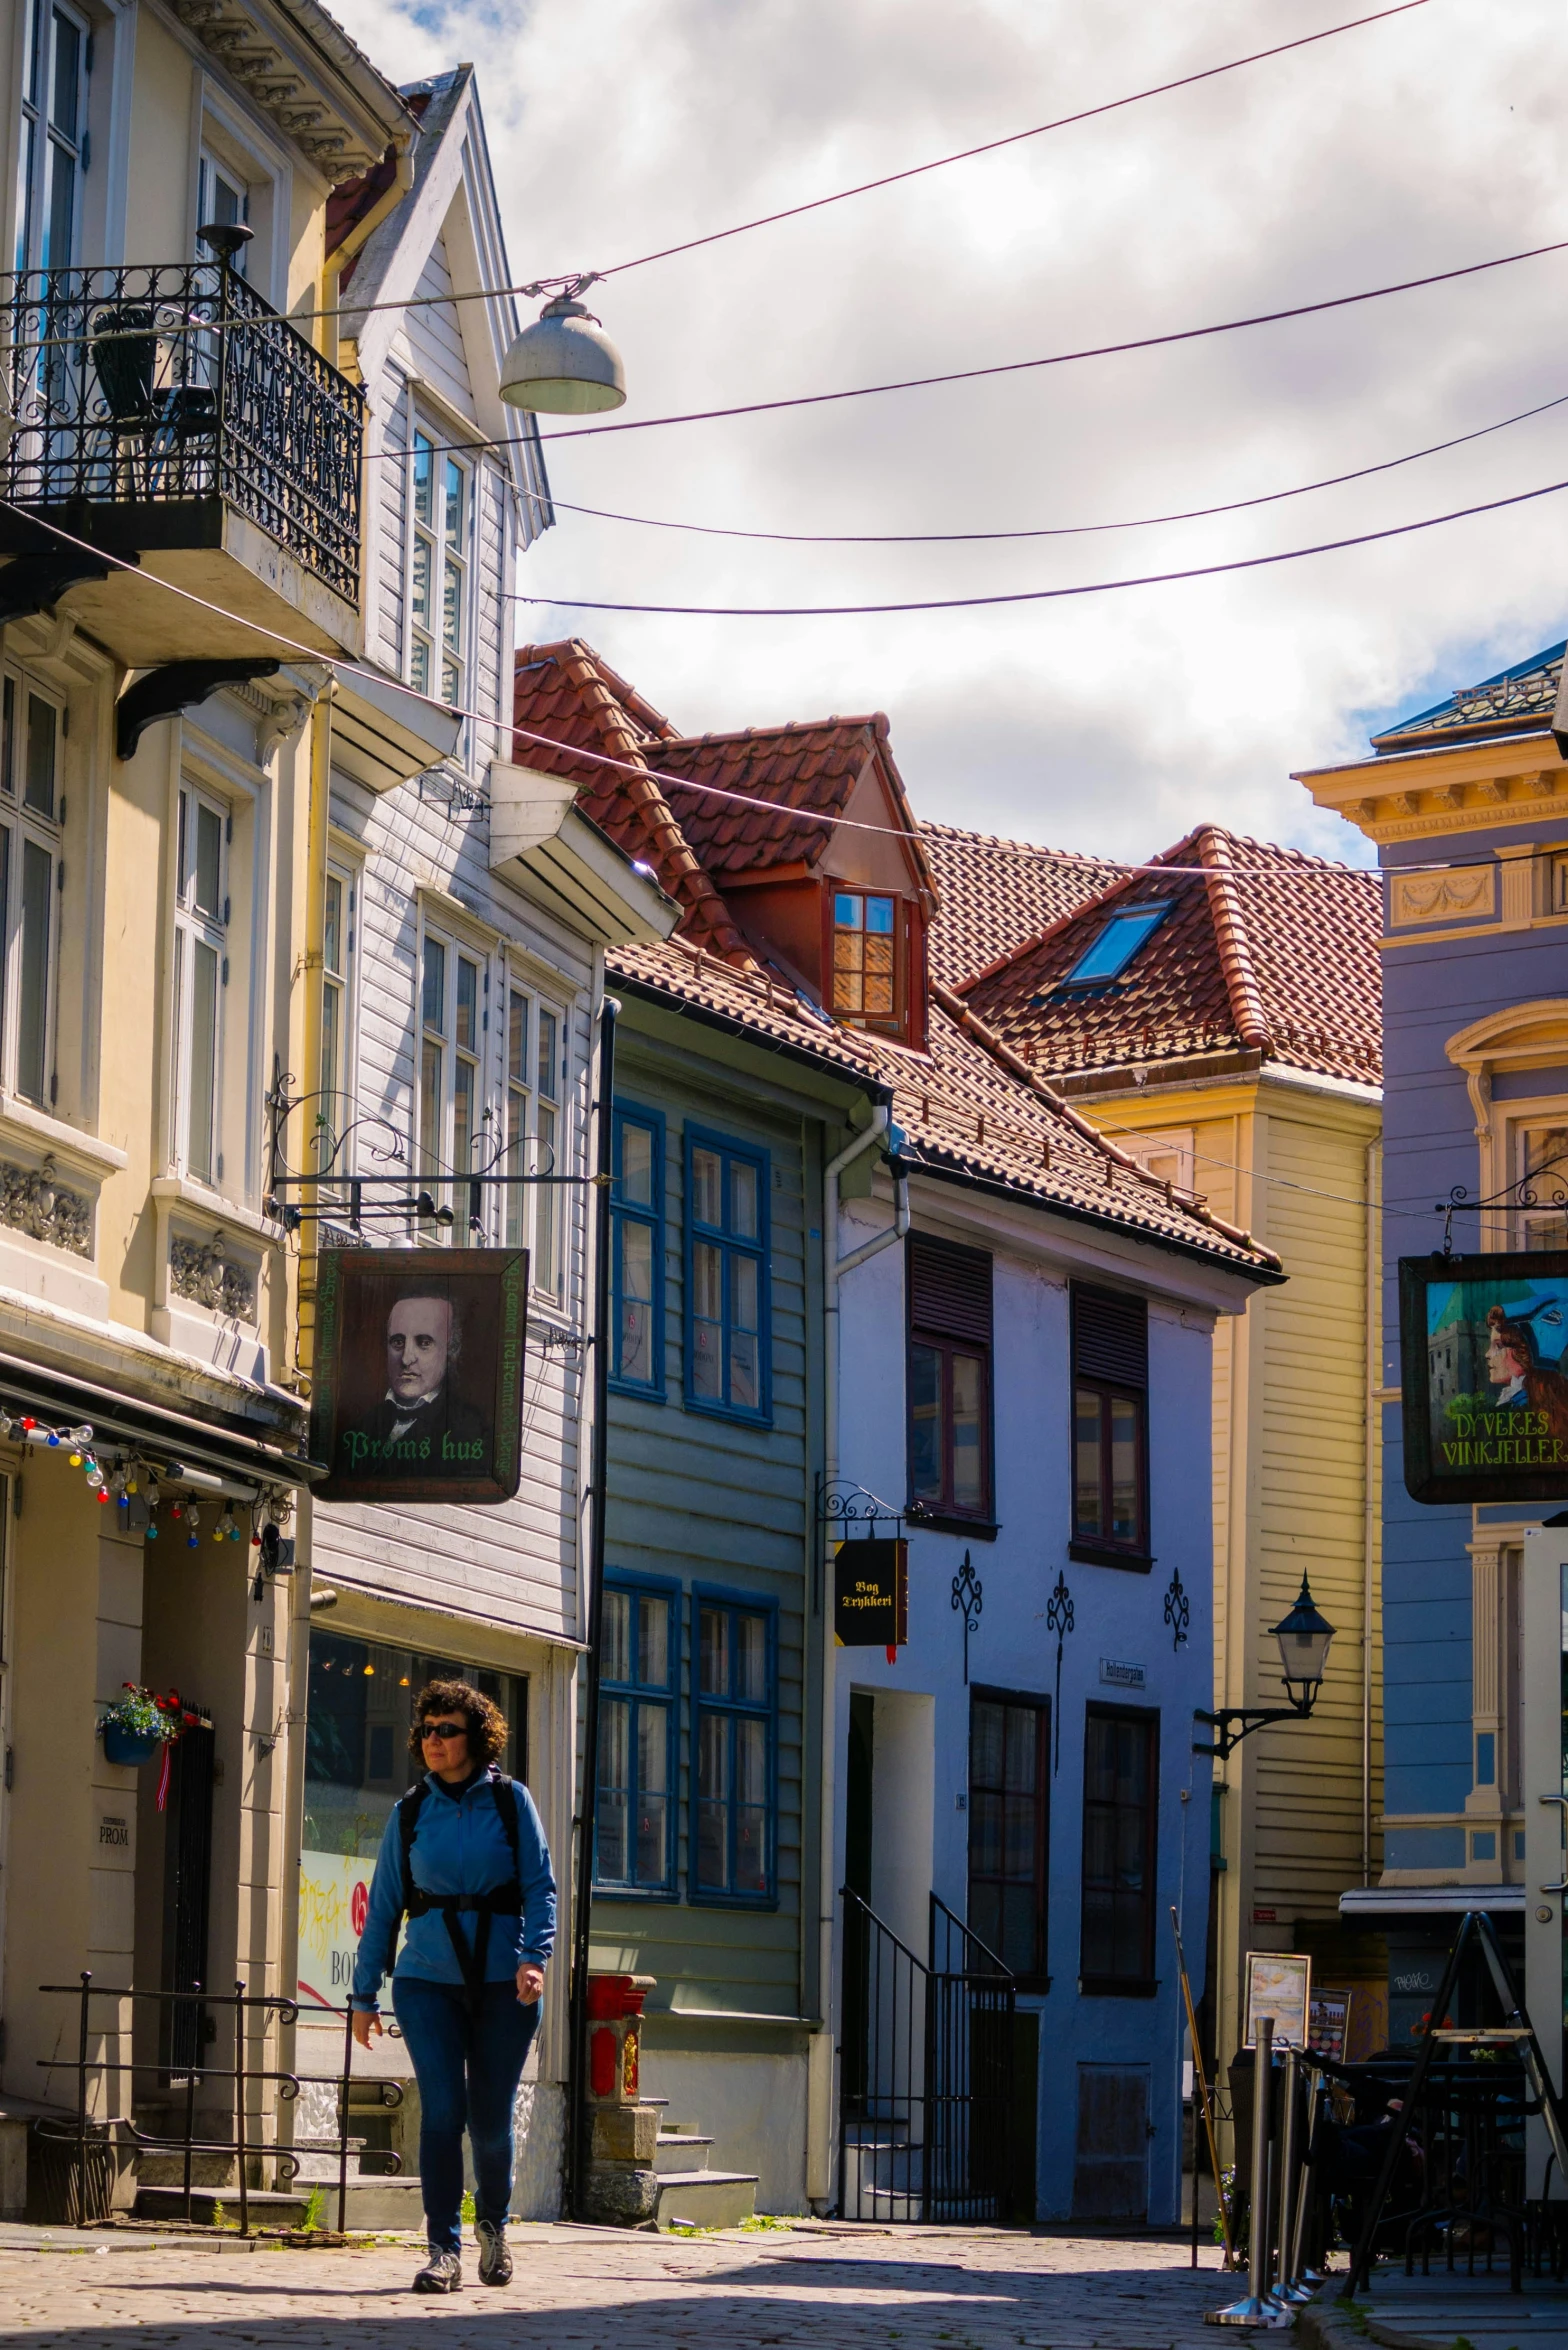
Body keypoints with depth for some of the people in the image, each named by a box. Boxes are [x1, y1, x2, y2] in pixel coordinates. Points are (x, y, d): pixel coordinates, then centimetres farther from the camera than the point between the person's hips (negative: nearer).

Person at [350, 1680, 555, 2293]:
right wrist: (364, 1994, 8)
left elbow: (540, 1887, -1)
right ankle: (444, 2250, -6)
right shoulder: (409, 1812, 8)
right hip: (428, 1980, 1)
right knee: (442, 2110, -11)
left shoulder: (511, 1801, 3)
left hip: (502, 1982, -1)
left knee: (490, 2118, 4)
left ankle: (493, 2223, 30)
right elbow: (384, 1905, 10)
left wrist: (533, 1956, -17)